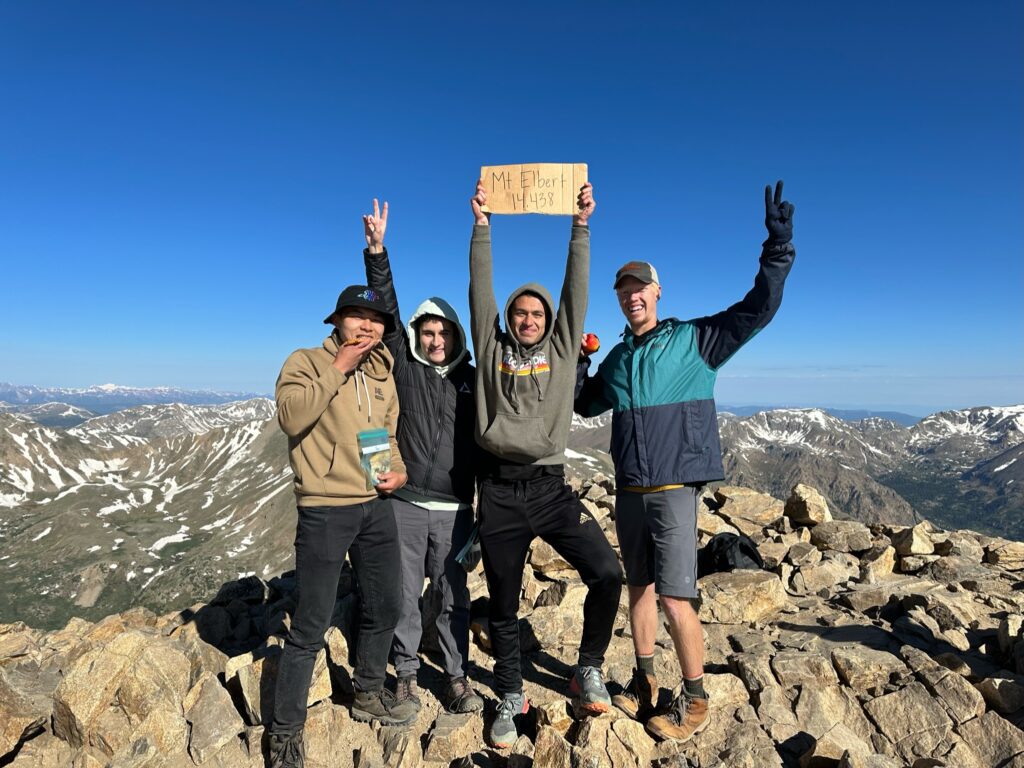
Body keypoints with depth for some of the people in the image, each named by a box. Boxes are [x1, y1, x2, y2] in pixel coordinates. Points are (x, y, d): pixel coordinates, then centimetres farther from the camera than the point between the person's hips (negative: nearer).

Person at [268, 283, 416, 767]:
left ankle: (368, 695, 39)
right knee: (311, 625, 1)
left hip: (377, 506, 6)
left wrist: (399, 469, 2)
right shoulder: (307, 362, -4)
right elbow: (290, 416, -21)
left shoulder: (383, 375, 13)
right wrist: (337, 368, -19)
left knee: (384, 607, 17)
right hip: (325, 509, -6)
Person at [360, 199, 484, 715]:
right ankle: (406, 676, 26)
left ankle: (456, 677, 24)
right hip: (404, 502, 0)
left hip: (454, 507, 1)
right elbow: (387, 310, -6)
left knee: (453, 594, 9)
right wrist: (377, 250, -13)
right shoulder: (403, 367, 3)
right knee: (404, 593, 9)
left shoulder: (472, 379, 8)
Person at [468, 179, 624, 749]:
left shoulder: (562, 348, 10)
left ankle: (590, 670, 14)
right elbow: (480, 290, 3)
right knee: (504, 606, 10)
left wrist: (581, 226, 0)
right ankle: (511, 698, 33)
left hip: (552, 487, 0)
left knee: (607, 573, -14)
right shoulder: (492, 349, 9)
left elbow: (577, 289, 4)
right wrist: (482, 226, 0)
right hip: (500, 492, 0)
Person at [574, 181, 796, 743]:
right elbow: (585, 404, 26)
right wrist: (577, 363, 11)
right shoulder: (617, 357, 12)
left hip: (675, 489, -6)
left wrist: (777, 250, -23)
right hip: (628, 491, 6)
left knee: (676, 599, -7)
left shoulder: (694, 339, -3)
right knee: (638, 587, 15)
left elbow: (757, 310, -12)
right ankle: (644, 680, 31)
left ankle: (694, 700, 13)